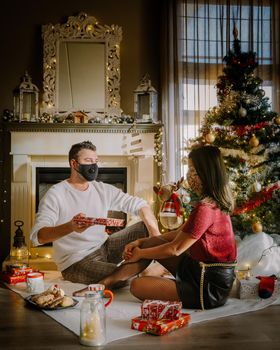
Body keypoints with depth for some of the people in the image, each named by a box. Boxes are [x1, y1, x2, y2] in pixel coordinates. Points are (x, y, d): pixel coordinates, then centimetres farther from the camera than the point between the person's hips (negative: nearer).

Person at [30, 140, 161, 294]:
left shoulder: (103, 190, 5)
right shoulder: (55, 194, -12)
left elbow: (139, 205, 2)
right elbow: (37, 235, -24)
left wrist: (156, 236, -17)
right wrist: (70, 227, -44)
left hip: (104, 248, 7)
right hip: (76, 262, -6)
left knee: (145, 228, -5)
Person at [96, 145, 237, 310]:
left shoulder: (205, 208, -24)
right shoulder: (214, 203, 8)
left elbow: (175, 249, -17)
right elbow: (180, 234, 11)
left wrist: (141, 253, -2)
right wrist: (141, 242, 5)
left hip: (210, 287, -9)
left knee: (138, 286, -14)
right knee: (152, 243, 5)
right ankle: (108, 281, 8)